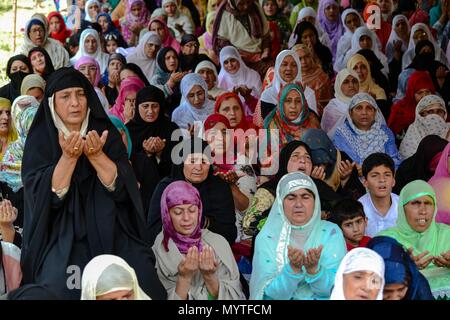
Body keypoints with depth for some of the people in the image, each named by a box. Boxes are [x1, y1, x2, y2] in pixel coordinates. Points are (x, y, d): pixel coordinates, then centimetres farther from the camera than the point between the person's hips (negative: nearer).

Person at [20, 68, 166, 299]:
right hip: (62, 237, -1)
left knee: (142, 279, -22)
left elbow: (121, 186, -7)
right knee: (58, 288, -28)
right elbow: (43, 196, -12)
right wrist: (68, 157, -25)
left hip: (110, 231, 2)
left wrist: (96, 155, -23)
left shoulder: (105, 132, 4)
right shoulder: (40, 139, 0)